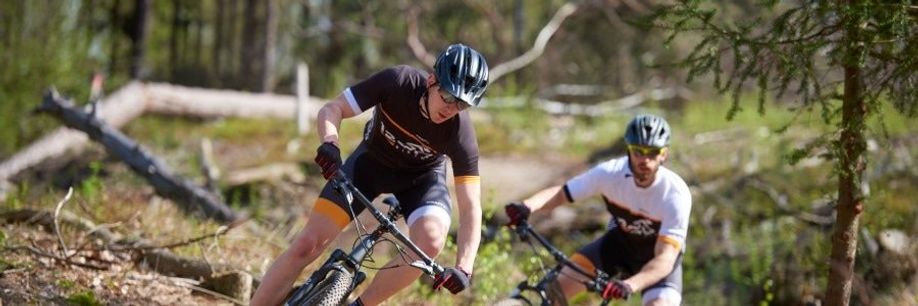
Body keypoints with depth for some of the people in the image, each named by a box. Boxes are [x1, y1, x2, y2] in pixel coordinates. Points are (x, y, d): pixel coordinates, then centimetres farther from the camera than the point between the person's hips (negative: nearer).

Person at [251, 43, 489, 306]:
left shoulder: (460, 132, -30)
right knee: (307, 244, -11)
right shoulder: (398, 81, -30)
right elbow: (332, 109, -25)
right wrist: (330, 144, -47)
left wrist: (464, 267, -44)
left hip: (422, 176, 0)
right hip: (372, 161, 1)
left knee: (430, 242, -30)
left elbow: (471, 207, -30)